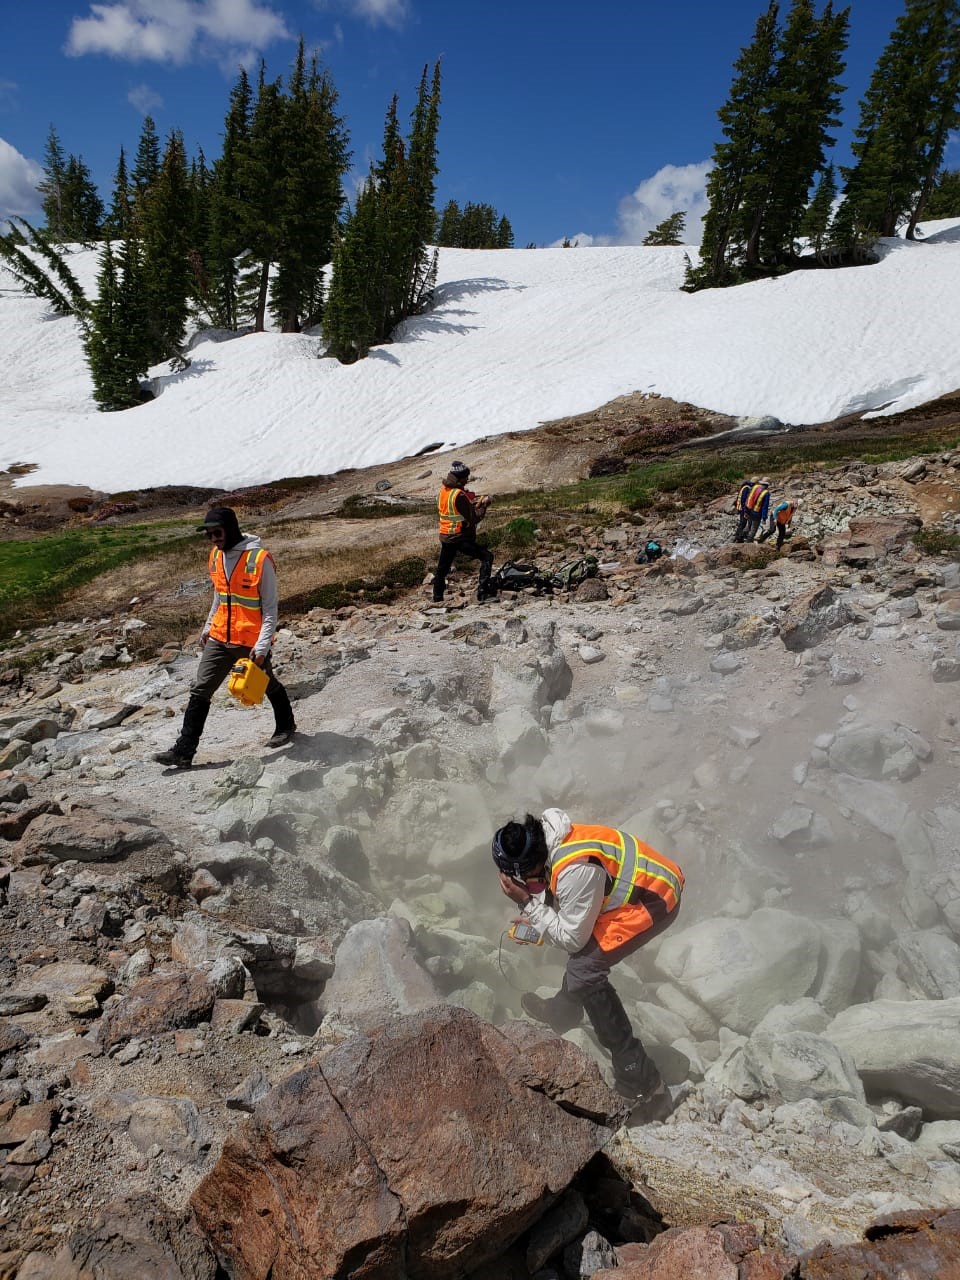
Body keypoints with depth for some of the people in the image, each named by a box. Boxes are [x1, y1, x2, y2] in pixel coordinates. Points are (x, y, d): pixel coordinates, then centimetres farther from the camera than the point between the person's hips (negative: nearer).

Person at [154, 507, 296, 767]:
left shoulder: (260, 560, -18)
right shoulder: (216, 555, 4)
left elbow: (270, 608, -15)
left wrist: (262, 646, -20)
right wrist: (208, 626, 21)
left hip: (251, 643, -6)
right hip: (219, 639, 6)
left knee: (268, 686, 16)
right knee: (200, 691, 0)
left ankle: (286, 726, 42)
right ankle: (184, 751, 4)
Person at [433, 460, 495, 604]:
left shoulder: (442, 490, 6)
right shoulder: (460, 495, -19)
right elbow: (473, 519, -17)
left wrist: (472, 503, 11)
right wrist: (483, 505, -5)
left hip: (445, 536, 8)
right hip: (460, 538, -8)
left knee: (442, 567, 20)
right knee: (487, 556, -2)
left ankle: (437, 597, 30)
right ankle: (483, 592, -8)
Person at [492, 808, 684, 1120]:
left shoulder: (575, 870, -33)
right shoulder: (548, 841, -5)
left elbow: (572, 938, -18)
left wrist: (527, 903, -17)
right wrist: (535, 918, 3)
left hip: (654, 901, -10)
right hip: (647, 880, 10)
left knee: (585, 971, -15)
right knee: (584, 949, 25)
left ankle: (643, 1085, -7)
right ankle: (563, 1010, 50)